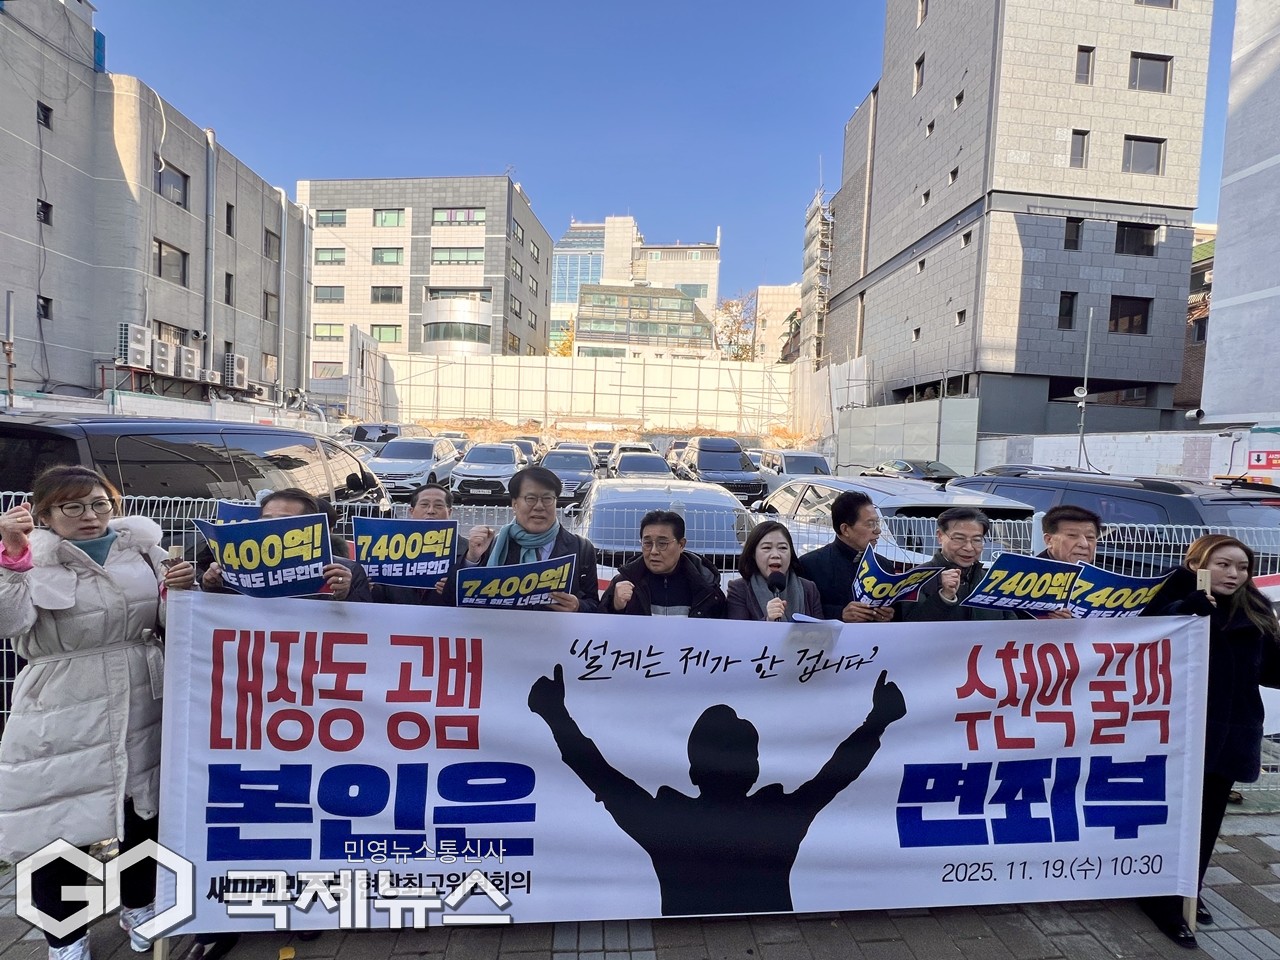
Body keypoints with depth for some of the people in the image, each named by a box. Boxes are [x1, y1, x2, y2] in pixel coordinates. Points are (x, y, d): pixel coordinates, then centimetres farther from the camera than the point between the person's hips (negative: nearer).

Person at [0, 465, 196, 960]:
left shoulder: (141, 548, 4)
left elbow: (166, 622, 10)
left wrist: (175, 590, -11)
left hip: (140, 709, 4)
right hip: (62, 720, -4)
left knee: (142, 810, 18)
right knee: (59, 825, 6)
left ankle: (139, 906, 42)